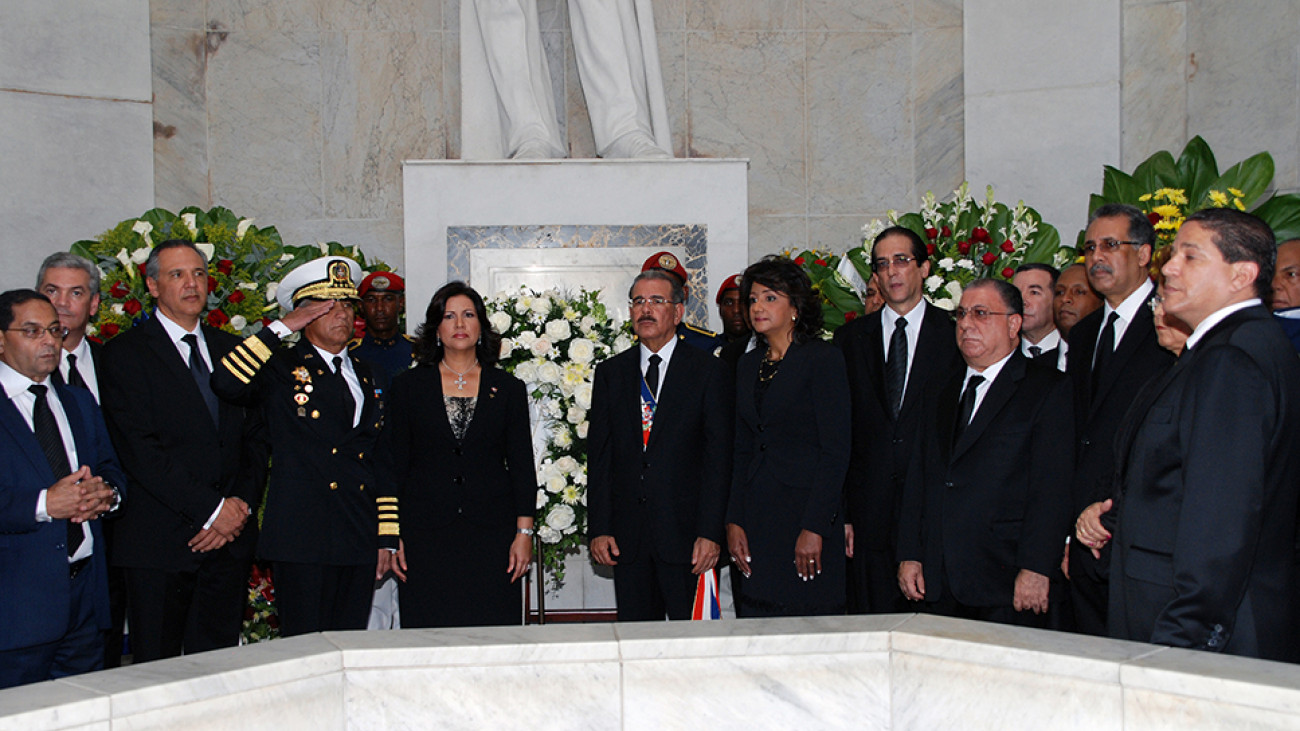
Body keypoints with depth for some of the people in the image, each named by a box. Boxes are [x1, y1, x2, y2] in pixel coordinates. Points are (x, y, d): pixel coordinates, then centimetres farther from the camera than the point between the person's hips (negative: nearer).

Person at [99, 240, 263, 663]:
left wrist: (241, 504, -3)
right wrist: (210, 509, -14)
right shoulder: (125, 353, -2)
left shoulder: (231, 350, 15)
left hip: (230, 538, 5)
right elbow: (139, 449, -11)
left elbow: (255, 437, 13)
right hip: (159, 543, -4)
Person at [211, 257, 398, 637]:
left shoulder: (370, 377, 18)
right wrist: (280, 328, -11)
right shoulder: (281, 368, 3)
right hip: (302, 540, -5)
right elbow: (225, 384, -19)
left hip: (361, 544, 5)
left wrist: (388, 537, 12)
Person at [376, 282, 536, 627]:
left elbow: (522, 465, 7)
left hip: (492, 534, 1)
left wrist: (524, 532, 0)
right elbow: (393, 463, 6)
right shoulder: (408, 386, 7)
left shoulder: (508, 389, 8)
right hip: (425, 532, 0)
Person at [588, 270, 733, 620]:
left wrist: (710, 533, -11)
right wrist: (598, 529, 1)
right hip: (626, 536, 3)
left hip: (685, 533, -3)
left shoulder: (709, 371, 1)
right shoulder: (610, 373, 11)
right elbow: (599, 456, 9)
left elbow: (718, 457, -3)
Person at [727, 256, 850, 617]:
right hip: (758, 516, 6)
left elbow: (836, 452, -10)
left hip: (807, 510, -6)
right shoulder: (750, 364, 14)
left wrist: (814, 527, -16)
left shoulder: (823, 359, -5)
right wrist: (734, 521, 5)